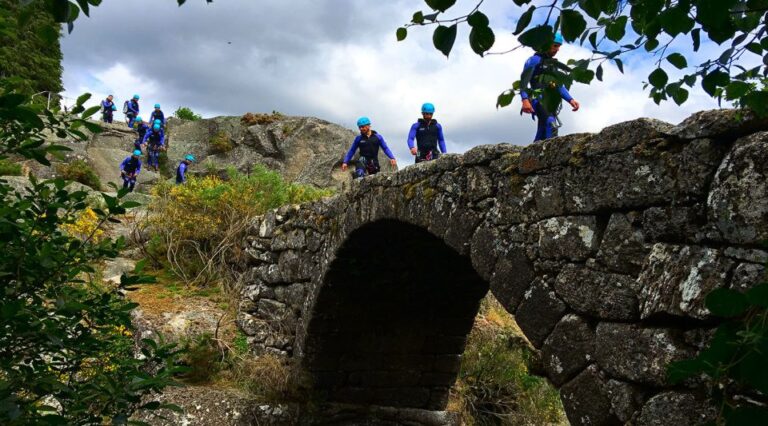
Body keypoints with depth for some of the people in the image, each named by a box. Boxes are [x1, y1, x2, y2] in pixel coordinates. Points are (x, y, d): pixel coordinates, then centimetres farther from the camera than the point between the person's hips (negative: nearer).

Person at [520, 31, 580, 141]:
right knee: (551, 124, -31)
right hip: (538, 99, -8)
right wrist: (525, 100, -27)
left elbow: (559, 86, 19)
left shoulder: (553, 64, 23)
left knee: (542, 135, 4)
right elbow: (524, 80, -12)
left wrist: (570, 100, 3)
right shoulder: (535, 60, -1)